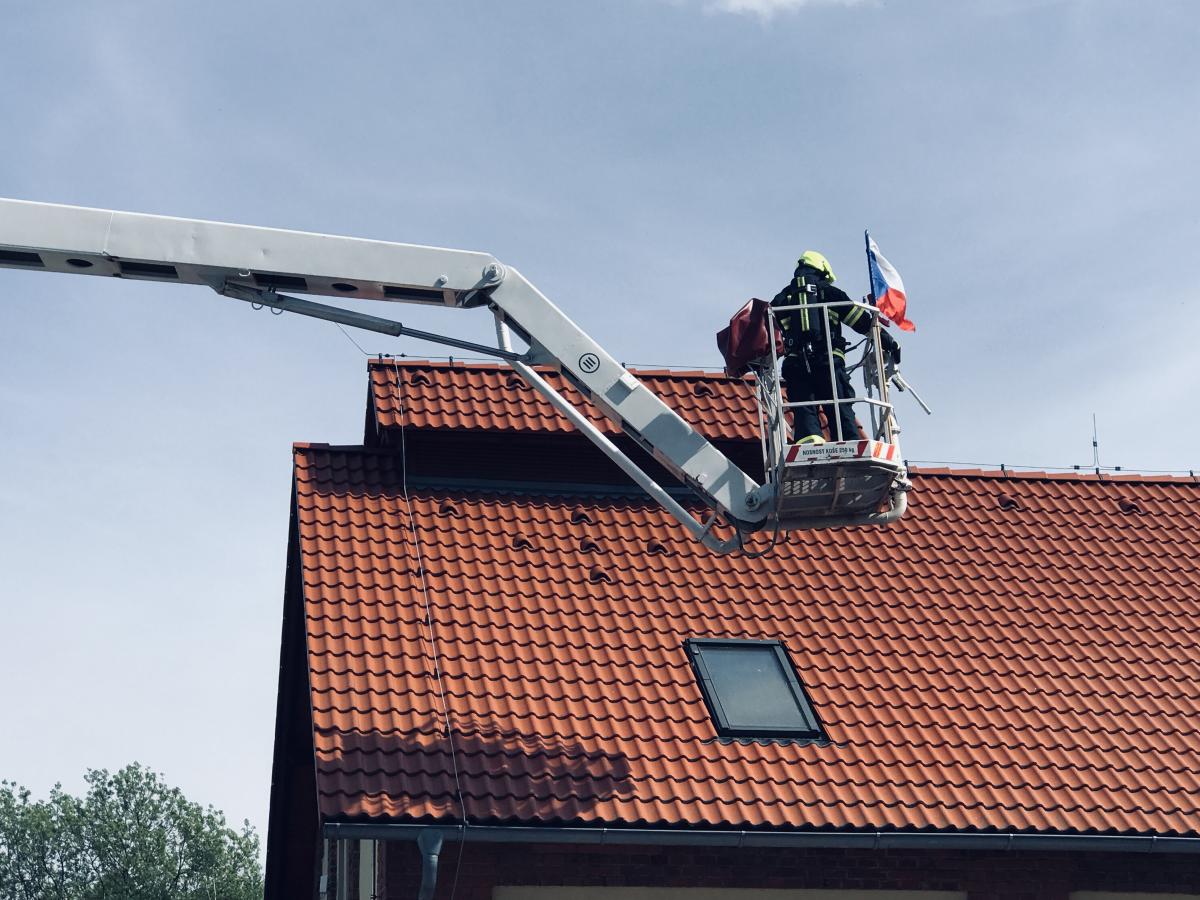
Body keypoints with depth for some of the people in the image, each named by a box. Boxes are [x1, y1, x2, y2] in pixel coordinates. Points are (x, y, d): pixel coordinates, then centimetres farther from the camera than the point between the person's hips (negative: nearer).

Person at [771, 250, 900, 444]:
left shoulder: (783, 298, 19)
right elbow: (861, 319, 12)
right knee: (840, 410, 1)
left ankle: (810, 443, -33)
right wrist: (888, 341, 16)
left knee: (804, 411, -8)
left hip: (795, 362, 1)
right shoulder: (829, 292, 14)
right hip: (828, 360, -1)